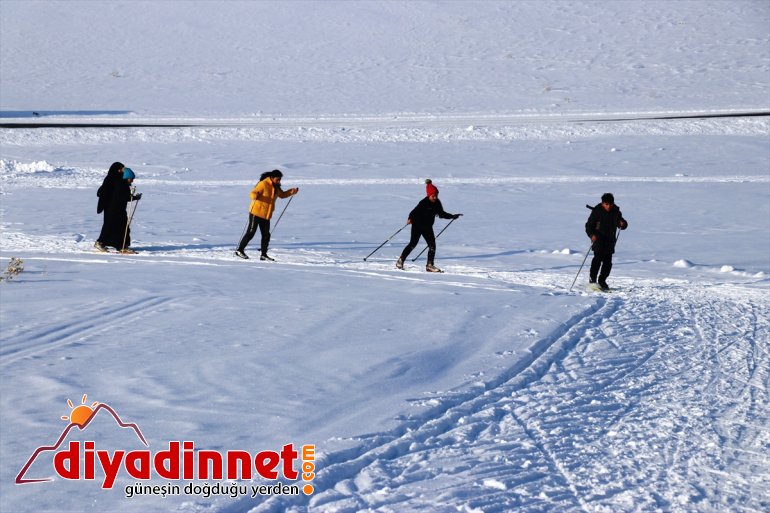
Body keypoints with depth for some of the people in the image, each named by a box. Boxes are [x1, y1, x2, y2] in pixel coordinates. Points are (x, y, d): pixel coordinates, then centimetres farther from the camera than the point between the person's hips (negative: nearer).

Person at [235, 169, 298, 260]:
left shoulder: (276, 187, 10)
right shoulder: (263, 184, -14)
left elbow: (282, 194, 26)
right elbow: (252, 193, -19)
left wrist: (292, 192, 10)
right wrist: (255, 196, -42)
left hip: (266, 215, 8)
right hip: (256, 213, -8)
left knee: (266, 235, 6)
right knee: (251, 233, -6)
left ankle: (263, 254, 14)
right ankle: (240, 250, 4)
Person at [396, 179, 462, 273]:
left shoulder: (437, 203, 1)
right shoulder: (423, 203, -19)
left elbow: (441, 214, 13)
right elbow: (415, 211, -22)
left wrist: (452, 216, 10)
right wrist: (410, 219, -38)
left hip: (428, 227, 6)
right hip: (418, 225, -6)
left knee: (432, 245, -2)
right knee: (413, 243, -7)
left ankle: (430, 265, 5)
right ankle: (400, 260, 6)